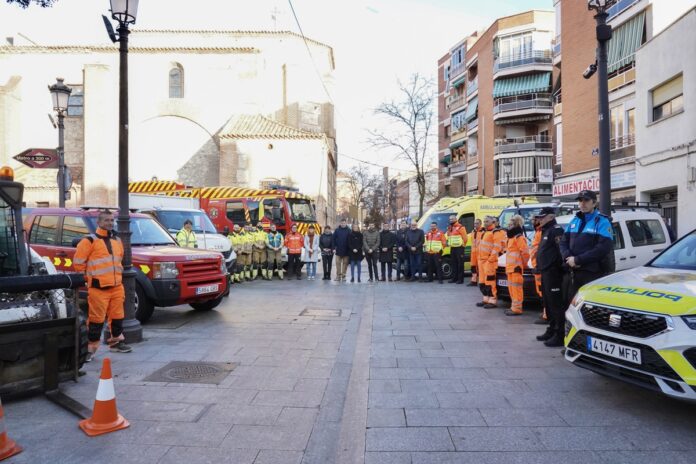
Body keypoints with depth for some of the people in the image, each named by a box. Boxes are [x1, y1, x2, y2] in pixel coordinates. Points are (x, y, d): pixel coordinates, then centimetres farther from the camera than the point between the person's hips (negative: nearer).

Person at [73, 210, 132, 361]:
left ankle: (116, 342, 28)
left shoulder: (117, 240, 14)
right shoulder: (90, 241, -7)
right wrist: (90, 277, -1)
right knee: (96, 319, -4)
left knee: (117, 316, 14)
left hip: (117, 286, 7)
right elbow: (78, 262, -6)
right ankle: (91, 347, 6)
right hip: (98, 288, -6)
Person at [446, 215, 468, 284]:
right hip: (452, 248, 8)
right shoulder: (450, 228, 17)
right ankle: (454, 278, 17)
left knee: (460, 264, -4)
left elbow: (465, 238, -11)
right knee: (454, 264, 11)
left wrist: (462, 244, -5)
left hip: (459, 248, -8)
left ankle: (460, 279, -2)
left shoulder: (461, 227, -8)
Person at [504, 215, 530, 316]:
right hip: (510, 267, 10)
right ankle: (514, 306, 22)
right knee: (512, 287, 14)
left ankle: (516, 308, -6)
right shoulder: (512, 236, 20)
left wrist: (523, 264, -9)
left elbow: (525, 252, -19)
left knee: (516, 287, -8)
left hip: (516, 267, -10)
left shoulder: (519, 237, -13)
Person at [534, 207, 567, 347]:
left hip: (553, 273, -11)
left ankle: (560, 335, -3)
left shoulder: (556, 230, -12)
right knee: (548, 304, 16)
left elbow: (563, 249, -24)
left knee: (556, 304, -7)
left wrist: (562, 264, -23)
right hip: (545, 272, 11)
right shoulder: (546, 231, 20)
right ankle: (552, 330, 26)